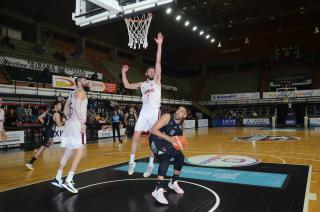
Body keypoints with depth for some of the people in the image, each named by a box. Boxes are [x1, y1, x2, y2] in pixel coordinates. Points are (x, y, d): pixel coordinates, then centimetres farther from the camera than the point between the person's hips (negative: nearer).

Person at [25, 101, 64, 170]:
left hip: (45, 130, 9)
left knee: (50, 142, 33)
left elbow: (40, 117, 12)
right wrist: (63, 121, -1)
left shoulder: (48, 111, 9)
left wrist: (45, 123, 17)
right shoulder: (57, 114, -13)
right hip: (49, 132, -9)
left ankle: (37, 150, 20)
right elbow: (59, 124, -19)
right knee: (43, 148, -4)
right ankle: (30, 163, -4)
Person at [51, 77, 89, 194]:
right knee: (79, 152, -9)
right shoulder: (80, 92, -6)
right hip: (77, 124, -10)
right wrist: (82, 123, -22)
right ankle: (68, 181, -13)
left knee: (68, 152, 14)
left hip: (69, 124, 10)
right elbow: (77, 107, -22)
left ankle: (58, 179, 20)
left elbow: (65, 110, 24)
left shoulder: (73, 93, 22)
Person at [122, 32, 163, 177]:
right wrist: (124, 72, 16)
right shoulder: (142, 84, 18)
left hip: (154, 112, -3)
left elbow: (158, 63, -2)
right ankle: (132, 162, 15)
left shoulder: (157, 80, 7)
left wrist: (159, 45, -9)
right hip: (144, 112, 4)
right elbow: (127, 85, 18)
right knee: (135, 137, 1)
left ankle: (150, 164, 12)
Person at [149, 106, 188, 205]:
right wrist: (168, 138, -41)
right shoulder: (167, 117, -25)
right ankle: (158, 190, -30)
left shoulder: (181, 125, -4)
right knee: (165, 159, -28)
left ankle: (173, 182, 26)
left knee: (180, 157, 6)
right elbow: (153, 130, -33)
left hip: (167, 142, 8)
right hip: (156, 140, -8)